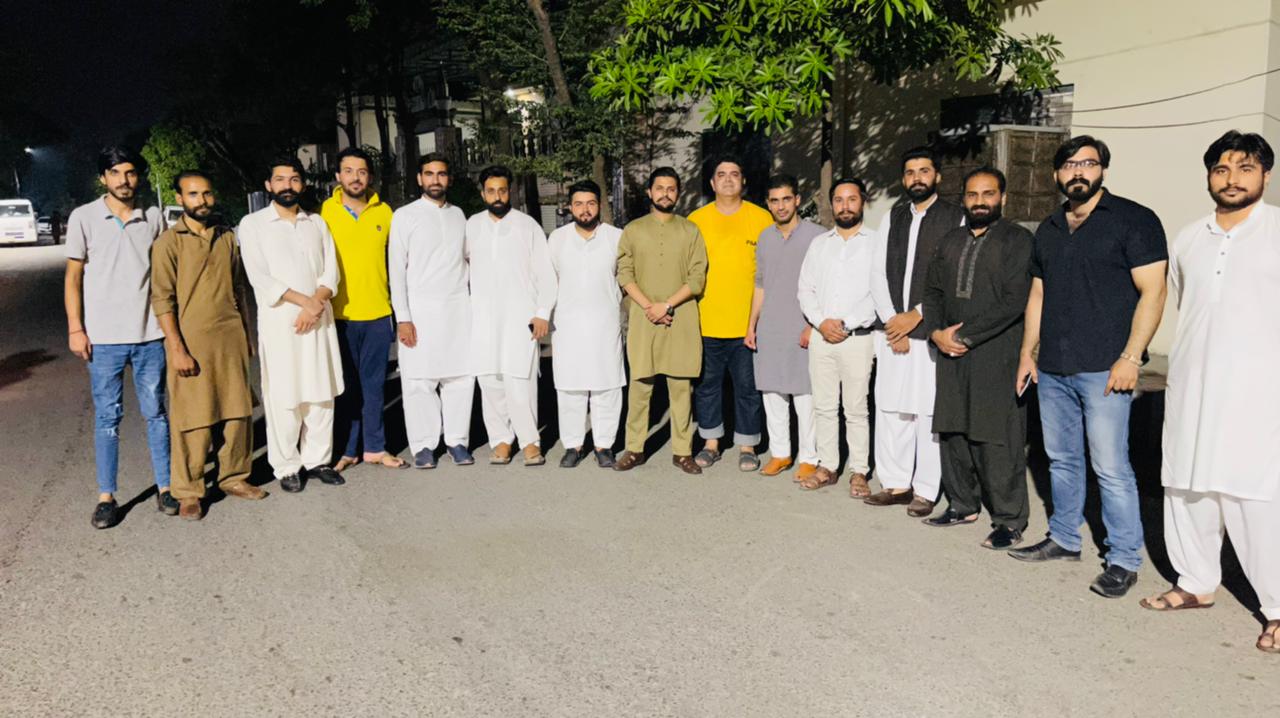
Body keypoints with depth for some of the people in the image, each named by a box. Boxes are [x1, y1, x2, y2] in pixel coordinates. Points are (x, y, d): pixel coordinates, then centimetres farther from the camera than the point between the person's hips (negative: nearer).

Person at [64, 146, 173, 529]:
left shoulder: (153, 217, 5)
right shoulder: (83, 217, 0)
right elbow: (73, 276, 2)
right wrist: (75, 328, -4)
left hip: (149, 334, 2)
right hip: (104, 337, -1)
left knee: (155, 412, 7)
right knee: (107, 417, 5)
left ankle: (164, 487, 16)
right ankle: (106, 497, 13)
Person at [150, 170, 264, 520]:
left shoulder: (228, 238, 11)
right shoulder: (169, 242, -5)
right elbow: (162, 299, -8)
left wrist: (245, 335, 15)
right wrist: (177, 348, -14)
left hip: (230, 338, 5)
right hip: (191, 341, -5)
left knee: (238, 412, 9)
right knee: (193, 418, 0)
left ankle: (235, 478, 24)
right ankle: (187, 493, 12)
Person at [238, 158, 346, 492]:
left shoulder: (317, 223, 13)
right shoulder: (252, 224, 2)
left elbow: (331, 272, 6)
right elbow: (259, 277, -7)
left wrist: (315, 305, -12)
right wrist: (304, 300, -14)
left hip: (319, 320, 4)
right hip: (278, 322, -3)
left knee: (322, 394, 6)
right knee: (283, 398, -1)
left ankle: (317, 459, 17)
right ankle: (287, 467, 9)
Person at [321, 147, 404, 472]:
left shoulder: (384, 212, 5)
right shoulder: (324, 212, -2)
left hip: (378, 313, 2)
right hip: (340, 314, -2)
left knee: (374, 384, 10)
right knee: (346, 385, 6)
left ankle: (374, 446, 21)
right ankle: (348, 449, 17)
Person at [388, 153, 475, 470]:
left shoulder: (458, 214, 13)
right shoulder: (405, 216, 1)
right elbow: (396, 269, -3)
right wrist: (403, 318, -10)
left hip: (458, 306, 3)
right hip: (421, 308, -3)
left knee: (460, 376, 2)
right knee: (419, 379, -2)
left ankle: (457, 440, 13)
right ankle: (424, 445, 9)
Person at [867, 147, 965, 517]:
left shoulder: (955, 218, -1)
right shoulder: (892, 218, 13)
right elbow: (878, 273, 9)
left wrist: (916, 315, -11)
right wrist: (891, 319, -3)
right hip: (892, 329, 5)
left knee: (928, 412, -2)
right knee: (890, 407, 7)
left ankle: (925, 490, 8)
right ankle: (896, 483, 18)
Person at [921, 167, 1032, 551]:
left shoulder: (1018, 240, -4)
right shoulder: (951, 240, 16)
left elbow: (1015, 301, -13)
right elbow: (933, 291, 16)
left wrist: (964, 334, -14)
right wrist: (937, 332, -2)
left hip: (997, 356, -6)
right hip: (952, 353, 6)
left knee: (998, 439, -4)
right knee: (953, 431, 10)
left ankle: (1009, 520, 7)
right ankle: (963, 505, 25)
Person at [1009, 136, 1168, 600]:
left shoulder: (1133, 220, -3)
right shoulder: (1049, 229, 16)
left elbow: (1152, 292, -9)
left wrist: (1130, 358, -16)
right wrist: (1027, 352, 14)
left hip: (1103, 369, -6)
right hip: (1052, 369, 6)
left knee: (1110, 466, -5)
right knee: (1061, 459, 14)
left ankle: (1124, 560, 7)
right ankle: (1064, 539, 28)